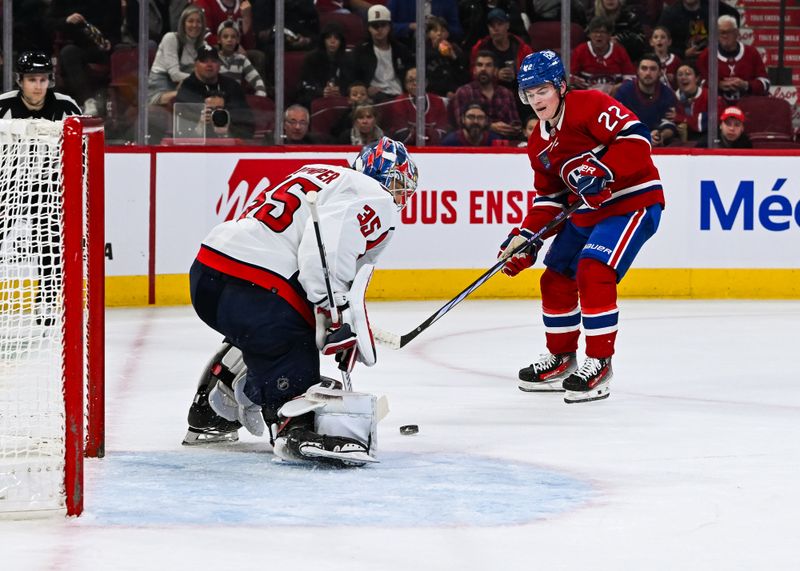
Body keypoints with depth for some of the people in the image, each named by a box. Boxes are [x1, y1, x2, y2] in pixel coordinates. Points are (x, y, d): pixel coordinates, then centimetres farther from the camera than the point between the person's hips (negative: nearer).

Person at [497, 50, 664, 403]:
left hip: (633, 203, -10)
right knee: (555, 279, 11)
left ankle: (599, 364, -16)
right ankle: (561, 358, 29)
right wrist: (525, 239, 4)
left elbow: (636, 138, -26)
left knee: (593, 272, -23)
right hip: (588, 212, 10)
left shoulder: (589, 106, -16)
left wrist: (601, 171, -35)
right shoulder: (540, 143, 10)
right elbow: (548, 198, 16)